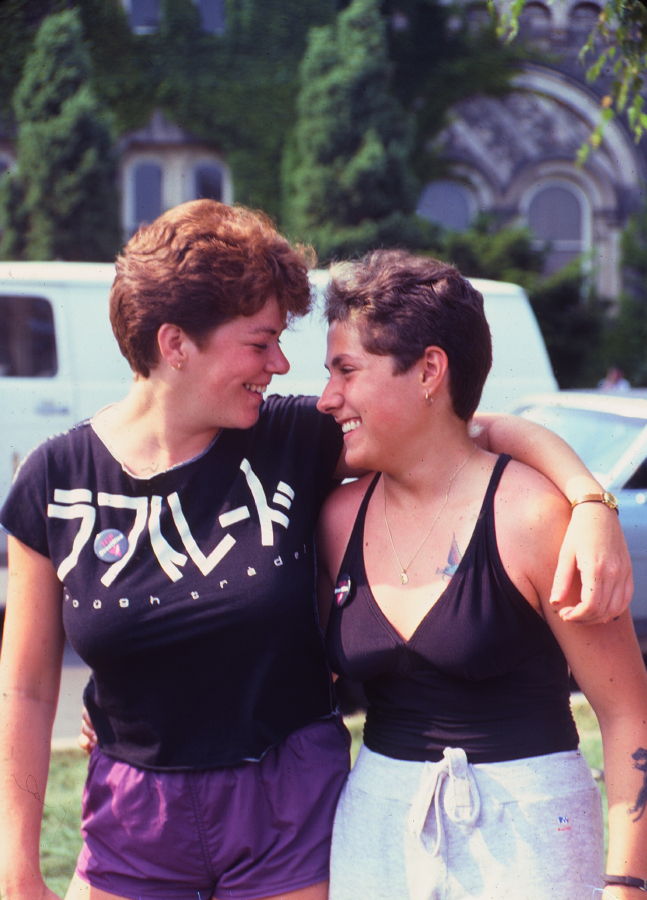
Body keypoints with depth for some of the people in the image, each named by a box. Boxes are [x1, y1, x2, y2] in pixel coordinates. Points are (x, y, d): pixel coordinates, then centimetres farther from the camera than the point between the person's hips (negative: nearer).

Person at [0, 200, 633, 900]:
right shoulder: (58, 482, -7)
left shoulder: (294, 443, -8)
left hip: (291, 816, 0)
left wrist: (592, 506, -25)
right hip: (131, 828, 0)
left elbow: (488, 430, -6)